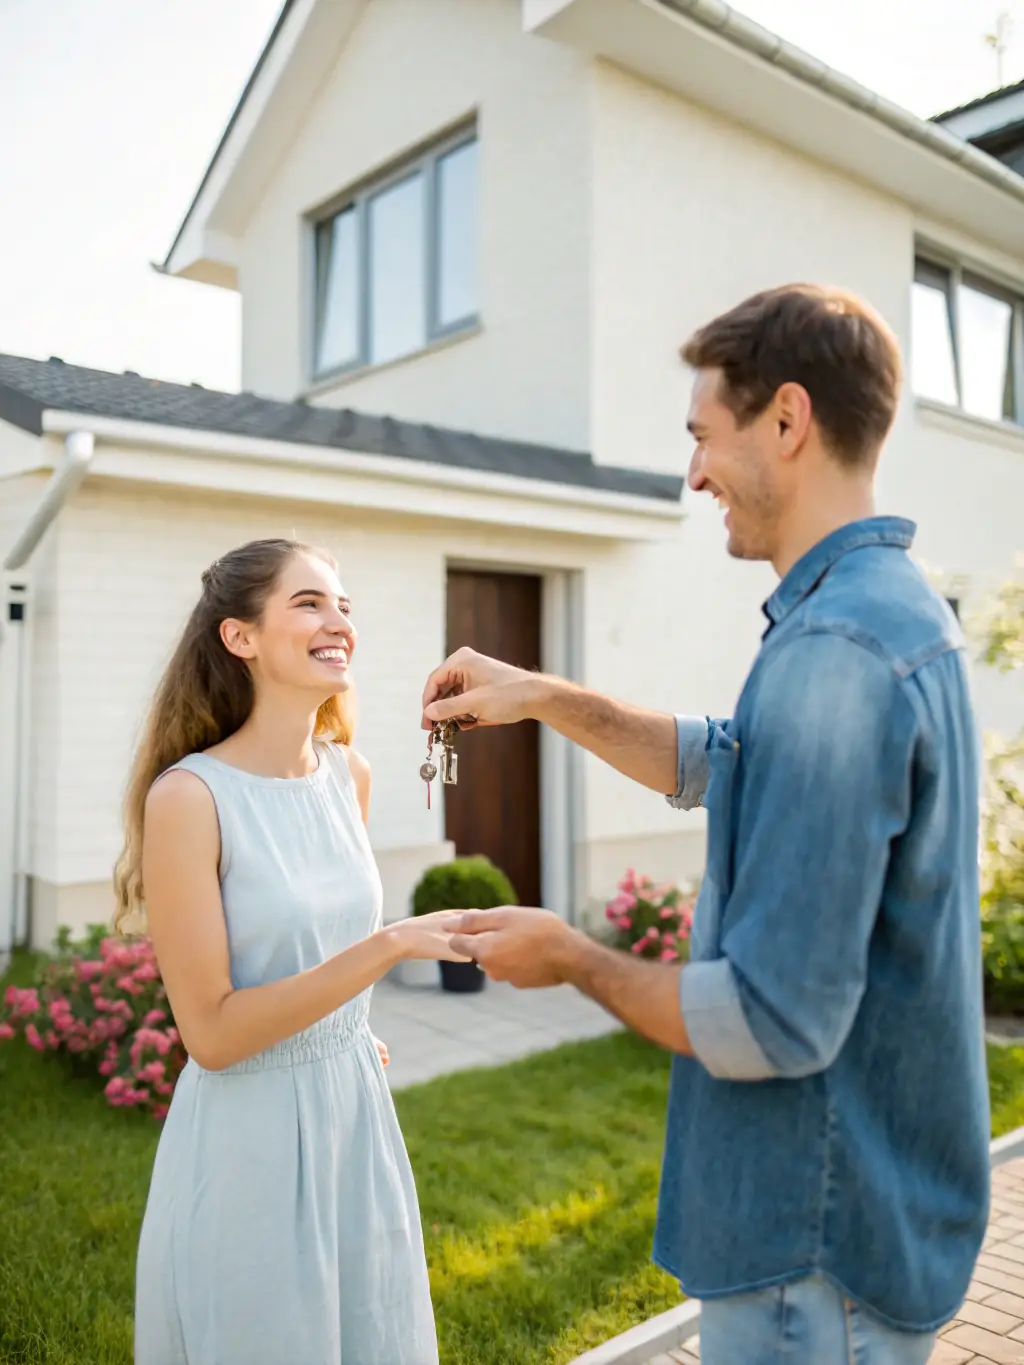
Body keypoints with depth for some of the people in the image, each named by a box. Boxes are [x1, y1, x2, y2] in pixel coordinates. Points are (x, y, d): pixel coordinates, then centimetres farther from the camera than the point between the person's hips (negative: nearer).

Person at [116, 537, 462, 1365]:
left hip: (357, 1110, 6)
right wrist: (391, 946, -27)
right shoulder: (189, 795, -20)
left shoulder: (351, 775, -1)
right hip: (250, 1132, -6)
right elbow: (211, 1032, -21)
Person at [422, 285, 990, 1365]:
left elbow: (773, 1021, -30)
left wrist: (570, 959, -14)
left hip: (819, 1245, -9)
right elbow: (714, 765, 16)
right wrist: (544, 698, 7)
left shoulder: (833, 650, -29)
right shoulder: (896, 609, 5)